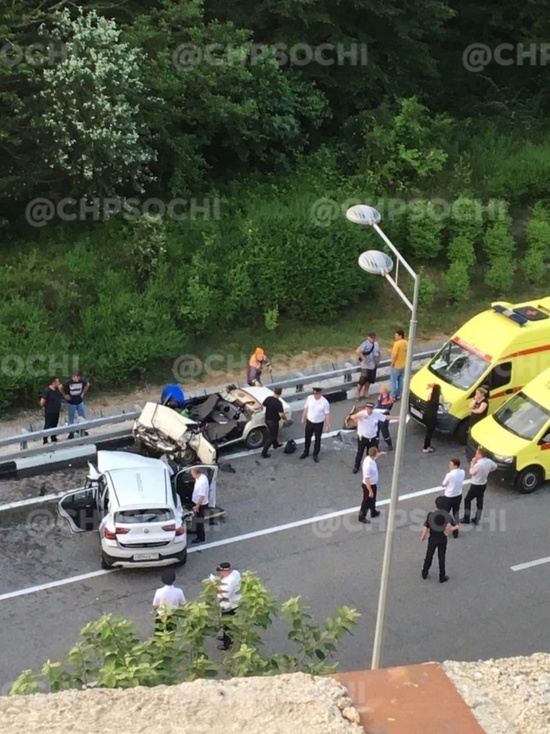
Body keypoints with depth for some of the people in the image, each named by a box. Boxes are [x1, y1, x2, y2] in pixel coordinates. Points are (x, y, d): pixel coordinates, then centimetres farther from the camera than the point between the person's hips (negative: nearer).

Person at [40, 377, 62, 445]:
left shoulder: (57, 390, -1)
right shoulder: (47, 391, -22)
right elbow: (42, 402, -19)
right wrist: (46, 407, -3)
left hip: (56, 411, 7)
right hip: (49, 412, -7)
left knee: (54, 426, 18)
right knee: (47, 426, -1)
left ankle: (54, 439, 31)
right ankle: (45, 441, 6)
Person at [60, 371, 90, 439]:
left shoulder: (82, 381, -12)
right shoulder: (68, 382, -21)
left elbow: (87, 385, 9)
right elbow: (61, 388, -9)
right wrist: (65, 395, -6)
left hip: (80, 402, 3)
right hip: (71, 403, -3)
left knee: (83, 417, 8)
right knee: (71, 419, 4)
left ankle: (82, 430, 24)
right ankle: (71, 433, 13)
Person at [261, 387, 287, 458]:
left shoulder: (268, 398, -9)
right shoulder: (278, 403, -28)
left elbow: (263, 405, 9)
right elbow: (281, 415, -31)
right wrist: (285, 417, -9)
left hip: (267, 419, 7)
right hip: (273, 421, -7)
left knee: (272, 432, 31)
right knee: (271, 437, 6)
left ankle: (275, 444, 53)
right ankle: (264, 452, 7)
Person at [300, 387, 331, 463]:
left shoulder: (325, 402, -21)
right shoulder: (309, 398, -12)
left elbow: (327, 414, -14)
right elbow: (306, 408, 2)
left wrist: (328, 425, -12)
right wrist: (303, 418, 10)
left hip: (319, 423, -3)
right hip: (309, 422, 3)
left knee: (317, 439, 13)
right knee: (307, 438, 18)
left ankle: (315, 454, 31)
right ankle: (306, 452, 38)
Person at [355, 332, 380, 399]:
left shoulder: (376, 344, 5)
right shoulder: (365, 344, -18)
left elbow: (378, 353, 19)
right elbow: (357, 351, -29)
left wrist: (377, 361, 9)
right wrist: (363, 358, -24)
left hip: (373, 365, 7)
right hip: (365, 366, -7)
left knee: (369, 380, 15)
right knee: (362, 380, -4)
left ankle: (366, 392, 31)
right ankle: (358, 393, 9)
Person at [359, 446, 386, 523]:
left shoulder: (370, 458, -11)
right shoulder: (368, 465, -38)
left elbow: (375, 457, 19)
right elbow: (366, 480, -30)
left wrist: (380, 454, 2)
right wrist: (370, 491, -24)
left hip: (373, 484, 9)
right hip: (369, 486, -9)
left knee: (372, 500, 30)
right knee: (366, 501, 12)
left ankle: (373, 512, 52)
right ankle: (362, 517, 31)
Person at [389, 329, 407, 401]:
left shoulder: (397, 343, -23)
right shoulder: (406, 343, 2)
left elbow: (394, 355, -24)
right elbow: (406, 353, 10)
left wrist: (392, 364, -13)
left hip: (396, 366, -8)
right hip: (403, 365, 8)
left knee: (393, 381, 2)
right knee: (400, 381, 16)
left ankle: (392, 397, 5)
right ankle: (398, 395, 25)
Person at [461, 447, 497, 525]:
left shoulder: (478, 465, -31)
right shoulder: (489, 461, -7)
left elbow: (471, 473, -14)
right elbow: (495, 467, 15)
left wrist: (472, 463, -5)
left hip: (476, 486, -8)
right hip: (484, 484, 8)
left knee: (467, 500, 8)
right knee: (480, 501, 16)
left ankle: (466, 519, 14)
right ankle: (476, 519, 25)